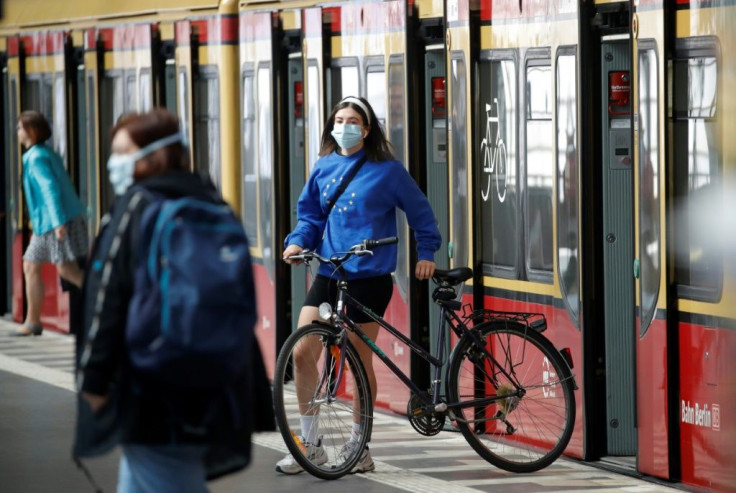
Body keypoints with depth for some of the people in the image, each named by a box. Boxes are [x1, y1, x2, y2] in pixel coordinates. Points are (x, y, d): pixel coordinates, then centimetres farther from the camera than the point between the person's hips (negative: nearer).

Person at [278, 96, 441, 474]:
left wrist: (426, 253, 2)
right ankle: (310, 444, 6)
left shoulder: (386, 170, -2)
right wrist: (298, 242, 1)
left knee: (361, 360, 1)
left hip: (369, 276, -4)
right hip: (328, 273, 4)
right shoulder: (324, 168, 9)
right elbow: (311, 214, 18)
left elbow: (419, 212, 7)